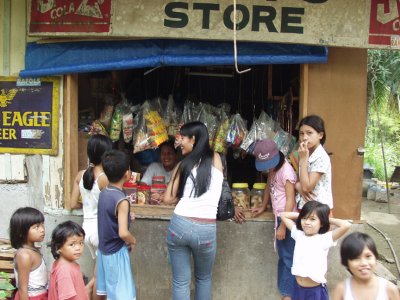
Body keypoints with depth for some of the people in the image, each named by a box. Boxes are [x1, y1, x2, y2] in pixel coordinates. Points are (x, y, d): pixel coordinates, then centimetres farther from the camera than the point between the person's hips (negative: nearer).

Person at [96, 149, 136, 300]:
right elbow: (123, 233, -29)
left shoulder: (103, 192, 0)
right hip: (117, 253, -8)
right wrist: (133, 241, -10)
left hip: (103, 249, 8)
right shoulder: (121, 200, -23)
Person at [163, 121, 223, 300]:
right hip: (206, 229, 1)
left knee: (180, 281, 12)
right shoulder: (215, 159, 7)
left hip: (180, 225, -1)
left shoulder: (183, 165, 3)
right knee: (204, 279, 23)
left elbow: (168, 199, 4)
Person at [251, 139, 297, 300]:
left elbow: (290, 200, -20)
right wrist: (263, 206, 27)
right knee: (282, 256, 17)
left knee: (288, 257, 0)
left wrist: (283, 225, -18)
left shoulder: (286, 171, -21)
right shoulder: (273, 168, 5)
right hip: (279, 217, 9)